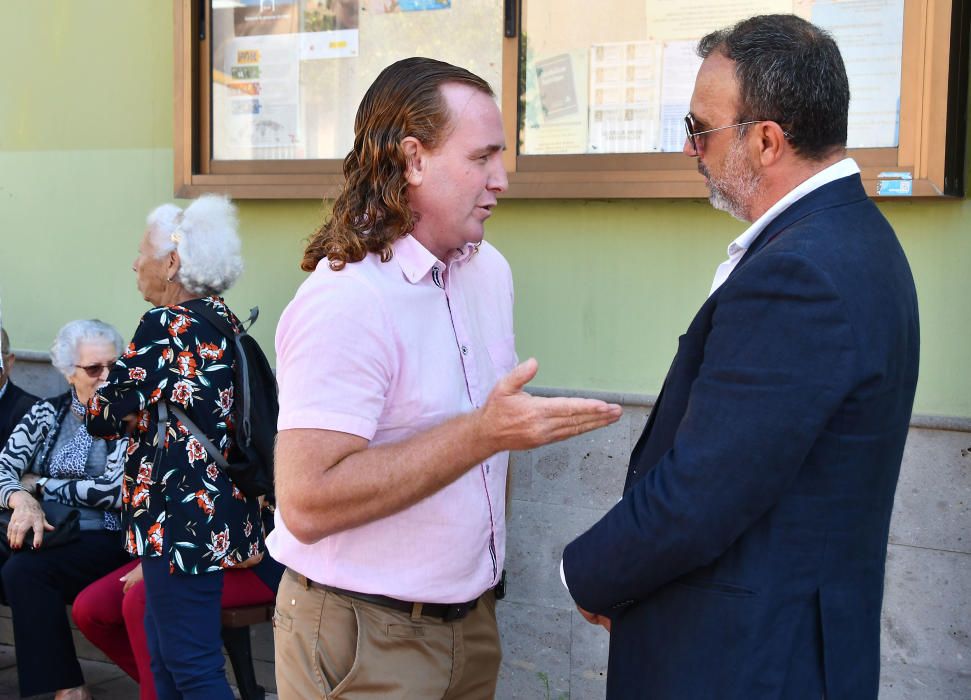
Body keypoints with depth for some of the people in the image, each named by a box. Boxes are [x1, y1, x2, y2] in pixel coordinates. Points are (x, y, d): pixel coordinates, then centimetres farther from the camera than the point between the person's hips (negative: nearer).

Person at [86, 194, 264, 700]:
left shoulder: (166, 325, -15)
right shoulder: (223, 320, 11)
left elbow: (102, 416, -13)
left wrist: (131, 412, 7)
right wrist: (143, 413, 4)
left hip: (182, 520, -10)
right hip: (224, 510, 10)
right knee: (164, 648, 20)